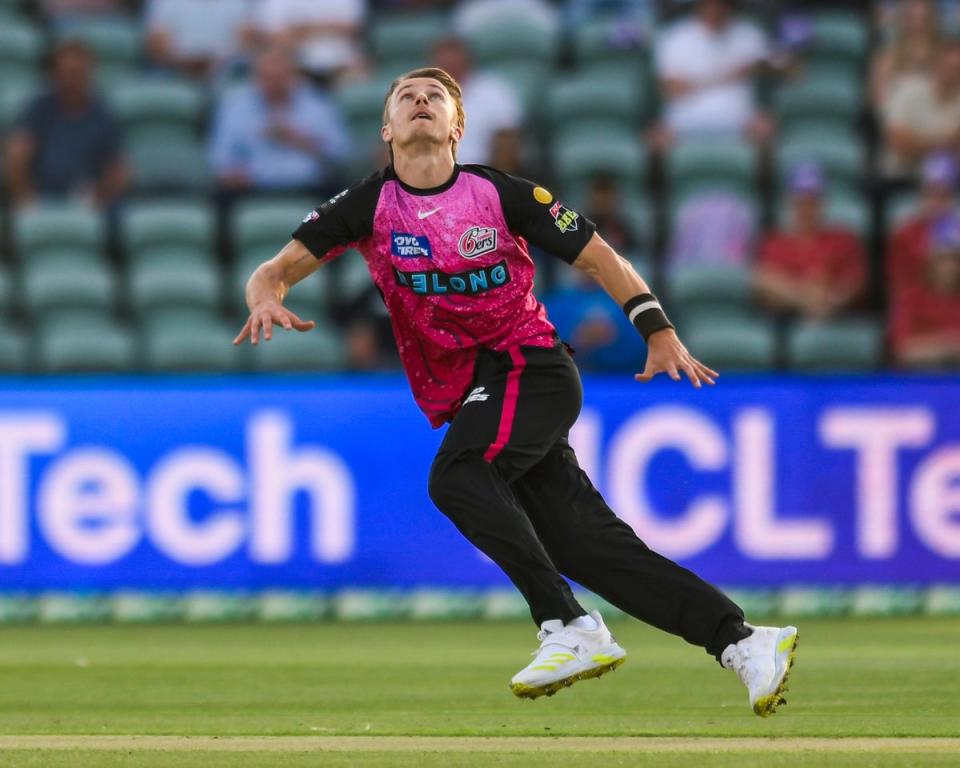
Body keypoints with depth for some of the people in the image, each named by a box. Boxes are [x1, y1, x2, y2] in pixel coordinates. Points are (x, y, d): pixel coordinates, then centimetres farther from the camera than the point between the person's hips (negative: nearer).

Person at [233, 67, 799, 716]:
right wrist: (267, 299, -25)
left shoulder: (500, 194, -2)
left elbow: (602, 259, 4)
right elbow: (275, 269, 0)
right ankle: (743, 643, -5)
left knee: (456, 477, -31)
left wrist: (661, 335, -7)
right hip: (470, 402, 4)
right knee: (585, 544, -6)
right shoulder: (370, 206, 4)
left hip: (531, 368, -4)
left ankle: (571, 630, -32)